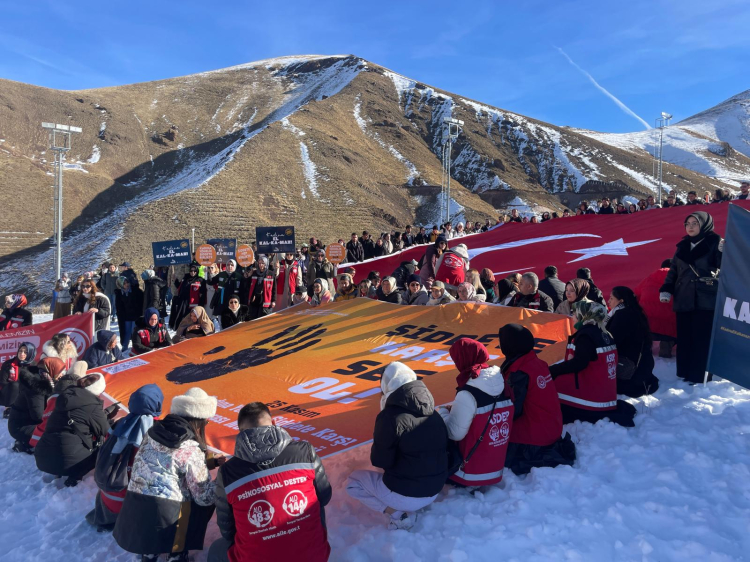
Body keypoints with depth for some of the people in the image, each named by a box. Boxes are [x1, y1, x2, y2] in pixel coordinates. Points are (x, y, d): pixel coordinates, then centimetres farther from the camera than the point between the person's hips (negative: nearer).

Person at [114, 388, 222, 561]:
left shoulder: (153, 432, 5)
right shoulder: (191, 450, -14)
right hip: (162, 519, -7)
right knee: (209, 501, 13)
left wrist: (210, 462, 18)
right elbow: (205, 497, -7)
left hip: (132, 515, 7)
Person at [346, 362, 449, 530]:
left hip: (403, 494, -7)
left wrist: (378, 442, 6)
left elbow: (379, 461, -14)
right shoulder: (434, 414, 0)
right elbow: (443, 449, 11)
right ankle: (404, 509, 11)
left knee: (353, 480, 15)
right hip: (434, 491, 7)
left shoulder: (390, 416, -20)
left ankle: (399, 514, 0)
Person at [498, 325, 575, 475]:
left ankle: (551, 458, -7)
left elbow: (513, 411, -21)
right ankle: (556, 449, 13)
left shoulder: (519, 373, -24)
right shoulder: (538, 362, 4)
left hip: (534, 436, -9)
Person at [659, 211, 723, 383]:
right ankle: (684, 374, 17)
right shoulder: (683, 246, 16)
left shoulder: (716, 243, 1)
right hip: (683, 300, 5)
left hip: (706, 300, -5)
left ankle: (700, 377, 5)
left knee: (702, 339, -3)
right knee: (684, 338, 8)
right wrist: (666, 290, 9)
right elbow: (673, 270, 18)